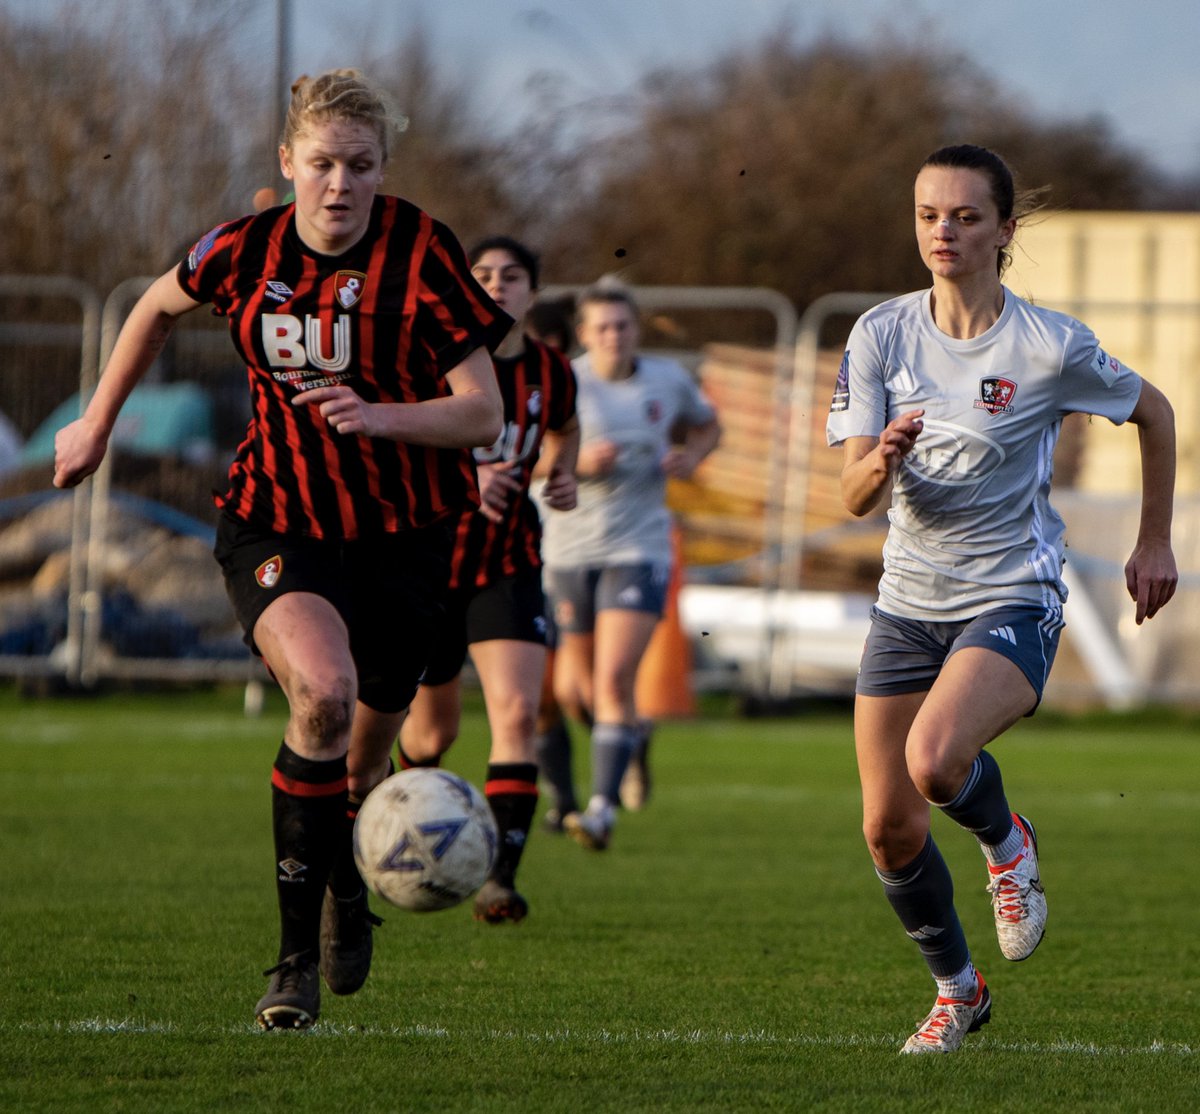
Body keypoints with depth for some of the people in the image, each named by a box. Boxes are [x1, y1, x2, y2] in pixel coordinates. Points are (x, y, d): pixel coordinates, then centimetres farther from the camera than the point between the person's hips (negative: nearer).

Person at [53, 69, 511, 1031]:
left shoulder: (423, 255, -14)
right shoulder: (245, 251, -6)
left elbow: (483, 416, -13)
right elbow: (159, 307, 18)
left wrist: (378, 415, -30)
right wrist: (98, 423, 23)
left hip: (402, 537, 0)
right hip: (276, 523, 0)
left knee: (364, 760, 10)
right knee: (323, 690, -29)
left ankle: (345, 878, 48)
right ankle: (297, 956, -21)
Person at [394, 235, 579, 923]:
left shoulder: (552, 373, -1)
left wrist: (563, 475, 1)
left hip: (510, 565, 2)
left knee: (519, 712, -19)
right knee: (434, 726, 12)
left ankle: (501, 875, -21)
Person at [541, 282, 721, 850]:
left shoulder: (669, 379, 3)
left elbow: (707, 425, 22)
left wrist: (691, 455, 0)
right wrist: (576, 463, -23)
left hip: (639, 549, -1)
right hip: (571, 548, 1)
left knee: (614, 679, -18)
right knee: (575, 691, 11)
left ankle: (603, 809, -18)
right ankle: (631, 730, 46)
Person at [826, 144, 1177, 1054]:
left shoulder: (1050, 347, -11)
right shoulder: (881, 336, -3)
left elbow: (1153, 413, 7)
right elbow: (855, 495, -6)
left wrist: (1155, 544, 11)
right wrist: (883, 460, -29)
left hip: (1014, 601, -4)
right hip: (910, 600, 4)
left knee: (935, 762, -31)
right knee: (889, 829, 3)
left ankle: (1008, 843, 5)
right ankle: (957, 989, 28)